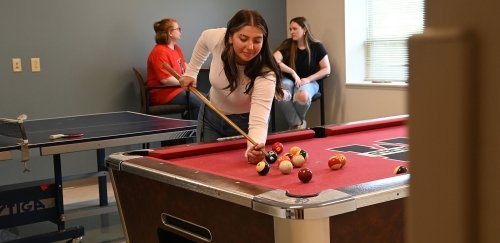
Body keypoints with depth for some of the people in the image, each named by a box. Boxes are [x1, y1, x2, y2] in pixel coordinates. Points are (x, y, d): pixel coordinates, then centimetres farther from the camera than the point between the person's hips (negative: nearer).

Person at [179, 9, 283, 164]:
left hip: (245, 122, -3)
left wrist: (255, 147, -67)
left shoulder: (266, 74, -37)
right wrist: (191, 73, -1)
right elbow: (204, 39, -2)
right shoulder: (216, 38, -28)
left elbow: (258, 122, -46)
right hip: (212, 115, 3)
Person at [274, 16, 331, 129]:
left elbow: (326, 69, -2)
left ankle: (294, 124, -8)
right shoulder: (287, 44, 3)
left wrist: (308, 79, -15)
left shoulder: (317, 46, 0)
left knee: (303, 96, -40)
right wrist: (293, 72, -19)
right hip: (288, 80, 1)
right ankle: (298, 124, -17)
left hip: (309, 82, -1)